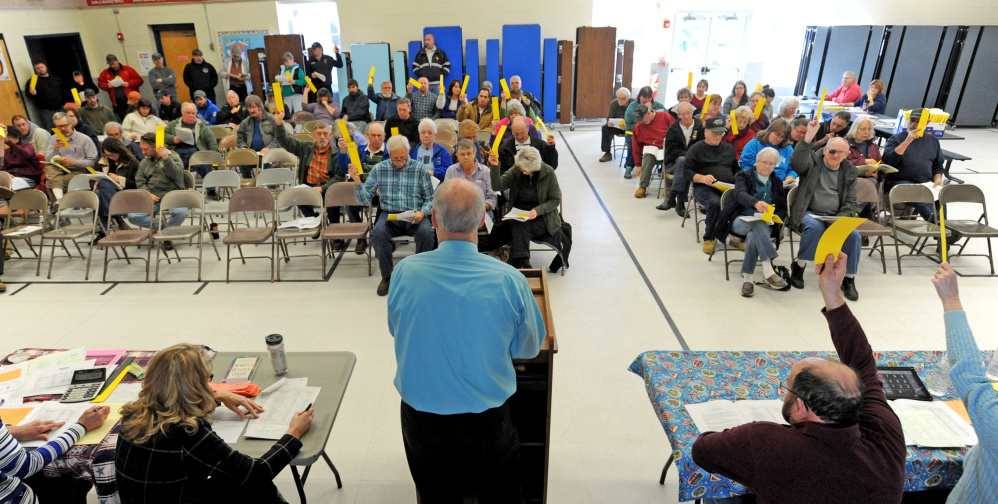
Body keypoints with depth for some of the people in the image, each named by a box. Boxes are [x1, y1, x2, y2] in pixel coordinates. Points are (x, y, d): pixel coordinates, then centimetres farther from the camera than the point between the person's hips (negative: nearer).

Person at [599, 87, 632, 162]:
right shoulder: (614, 103, -4)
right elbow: (609, 118, -1)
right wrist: (609, 122, -27)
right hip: (617, 127, 4)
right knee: (605, 128, -20)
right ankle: (607, 153, -13)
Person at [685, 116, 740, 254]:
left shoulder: (729, 148, 27)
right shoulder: (696, 149, 11)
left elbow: (736, 169, 31)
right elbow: (687, 171, 2)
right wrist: (702, 178, -17)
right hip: (704, 188, -4)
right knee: (715, 203, -37)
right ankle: (708, 239, -15)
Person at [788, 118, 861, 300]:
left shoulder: (849, 171, 14)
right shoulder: (813, 161, 4)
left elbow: (851, 203, 13)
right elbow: (796, 163, -22)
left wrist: (842, 218, -8)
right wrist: (809, 136, -30)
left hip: (836, 217, 3)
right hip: (809, 213, -3)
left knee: (853, 234, -25)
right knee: (815, 227, -36)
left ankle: (849, 279, -8)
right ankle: (798, 267, -16)